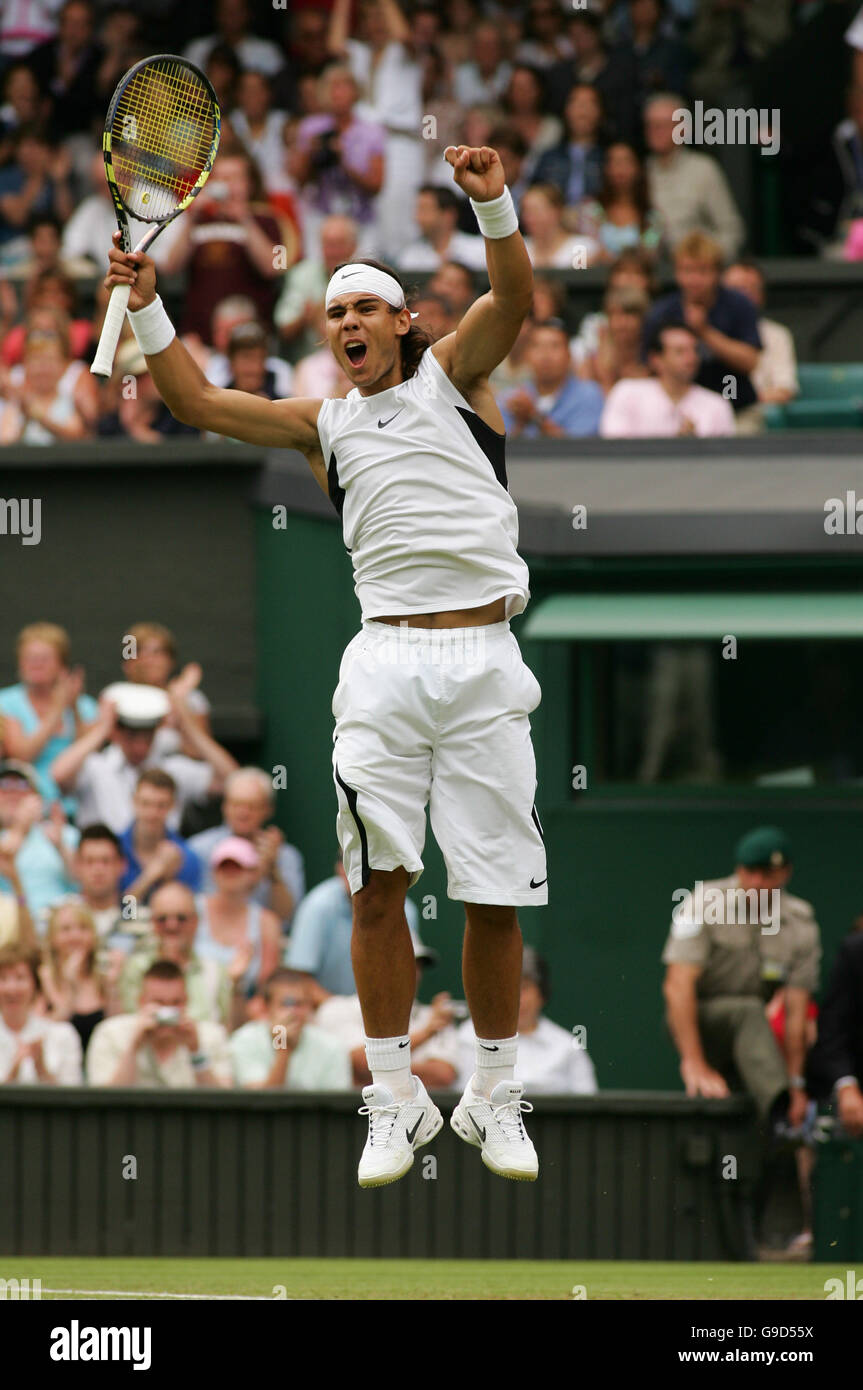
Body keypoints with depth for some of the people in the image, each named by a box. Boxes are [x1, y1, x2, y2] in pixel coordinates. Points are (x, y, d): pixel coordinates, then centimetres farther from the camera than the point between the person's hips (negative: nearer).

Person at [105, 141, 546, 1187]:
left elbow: (512, 300, -5)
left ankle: (493, 1097, 13)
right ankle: (394, 1098, 1)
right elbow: (197, 402, 15)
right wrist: (148, 311, 2)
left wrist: (493, 206, -22)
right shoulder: (327, 426, 17)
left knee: (494, 896, -1)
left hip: (483, 662, -2)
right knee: (379, 885, -8)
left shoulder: (451, 377, 12)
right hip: (385, 661, 2)